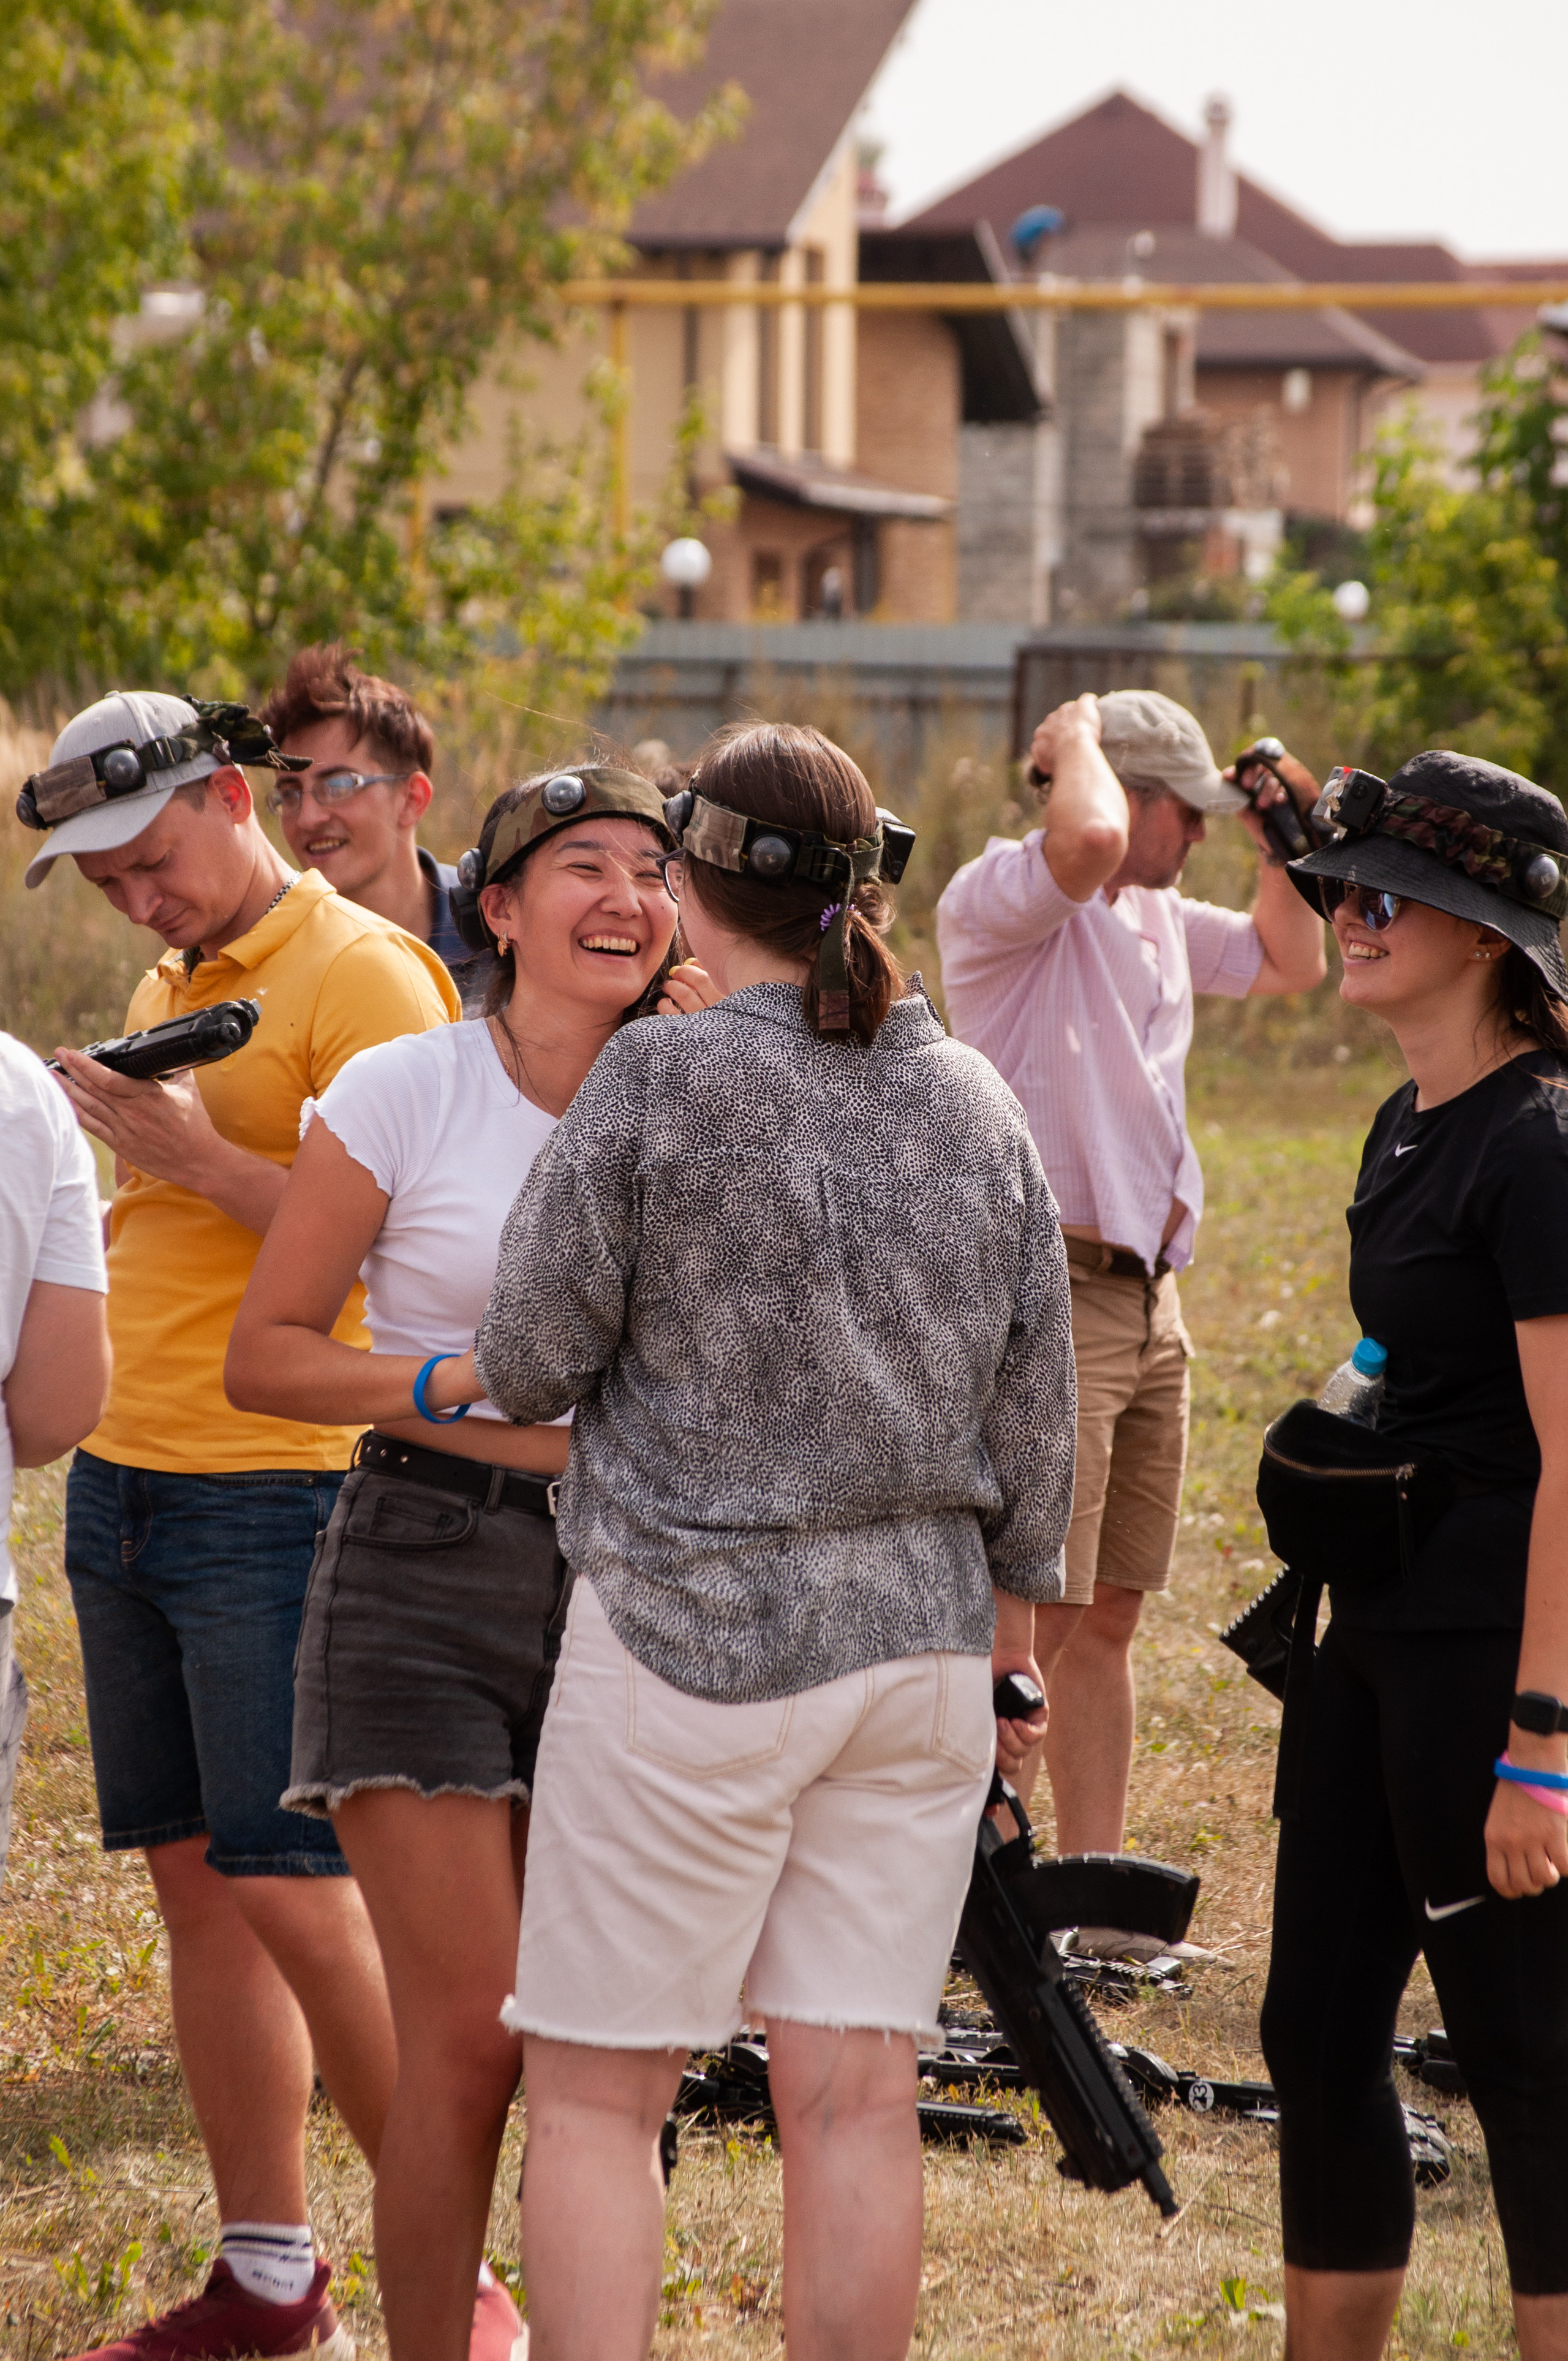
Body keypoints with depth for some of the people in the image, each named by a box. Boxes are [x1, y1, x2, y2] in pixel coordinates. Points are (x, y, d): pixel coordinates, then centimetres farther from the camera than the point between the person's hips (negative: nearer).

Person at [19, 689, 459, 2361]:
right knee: (194, 1886, 8)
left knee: (290, 1894, -9)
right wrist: (114, 1145, 11)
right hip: (123, 1488, 8)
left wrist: (201, 1157, -19)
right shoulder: (169, 990, 18)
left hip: (280, 1490, -8)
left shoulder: (360, 973, -9)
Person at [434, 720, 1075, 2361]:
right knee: (852, 2091, 6)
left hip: (689, 1628, -5)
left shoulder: (655, 1082, -10)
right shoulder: (976, 1106, 6)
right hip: (917, 1631, 5)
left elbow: (534, 1356, -6)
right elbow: (1033, 1409, 10)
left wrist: (458, 1382, 17)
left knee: (595, 2091, 3)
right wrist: (1007, 1631, 21)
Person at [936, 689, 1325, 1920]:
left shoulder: (1159, 920, 18)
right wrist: (1077, 739, -13)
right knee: (1033, 1621, -11)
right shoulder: (1000, 895, -9)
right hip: (1050, 1295, -9)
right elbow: (1086, 841, -32)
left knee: (1110, 1618, 11)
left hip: (1147, 1303, 9)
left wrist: (1280, 846, 18)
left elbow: (1291, 963, 32)